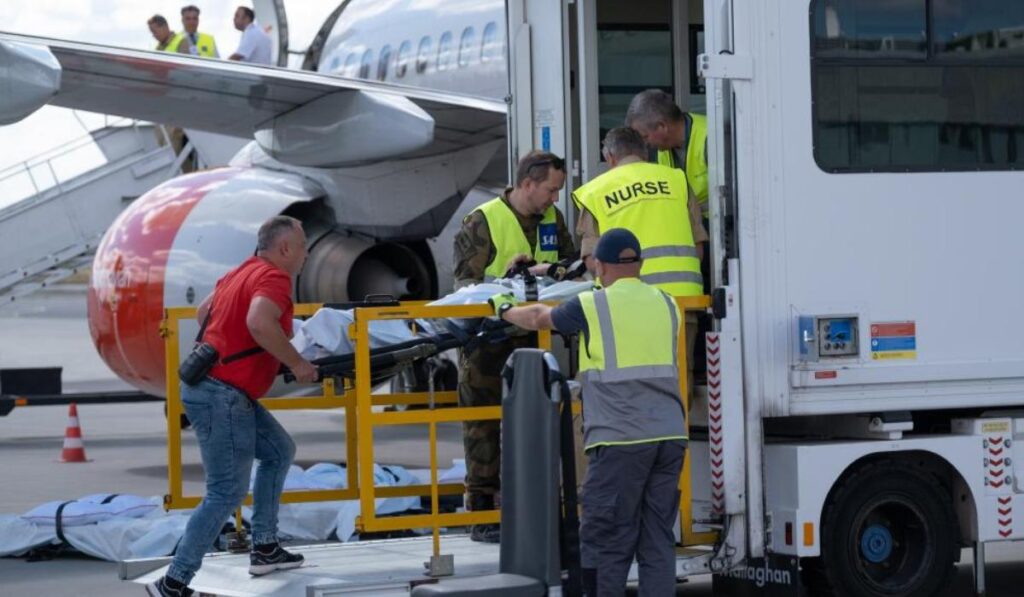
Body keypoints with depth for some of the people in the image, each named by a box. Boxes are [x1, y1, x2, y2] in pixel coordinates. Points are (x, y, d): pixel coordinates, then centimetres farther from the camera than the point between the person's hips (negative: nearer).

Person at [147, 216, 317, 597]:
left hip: (227, 393, 10)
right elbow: (259, 322, -33)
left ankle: (264, 549, 24)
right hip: (221, 395, -10)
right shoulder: (275, 277, -13)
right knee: (227, 494, -8)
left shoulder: (242, 273, 15)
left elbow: (204, 311, 30)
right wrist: (296, 363, -22)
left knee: (279, 452, 23)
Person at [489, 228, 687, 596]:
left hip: (621, 439, -5)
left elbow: (539, 319, 16)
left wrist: (505, 310, 38)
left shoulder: (591, 306, -1)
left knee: (607, 541, -1)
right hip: (669, 435, 5)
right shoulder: (666, 304, 14)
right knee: (658, 540, 6)